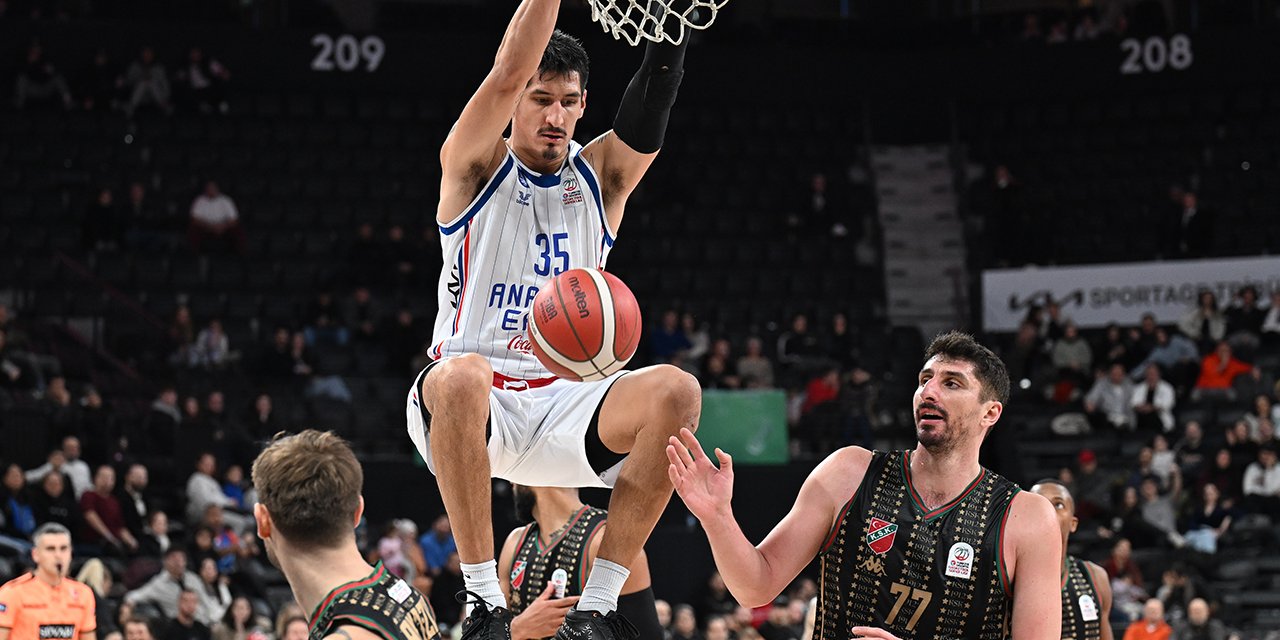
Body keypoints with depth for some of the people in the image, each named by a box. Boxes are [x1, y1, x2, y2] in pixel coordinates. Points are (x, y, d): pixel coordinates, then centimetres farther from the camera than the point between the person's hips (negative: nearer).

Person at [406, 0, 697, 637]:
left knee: (675, 391, -27)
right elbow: (509, 70, -14)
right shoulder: (475, 166, 3)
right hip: (474, 406, -3)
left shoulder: (602, 176, 10)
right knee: (461, 375, -40)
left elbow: (654, 95, -8)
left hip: (561, 404, 3)